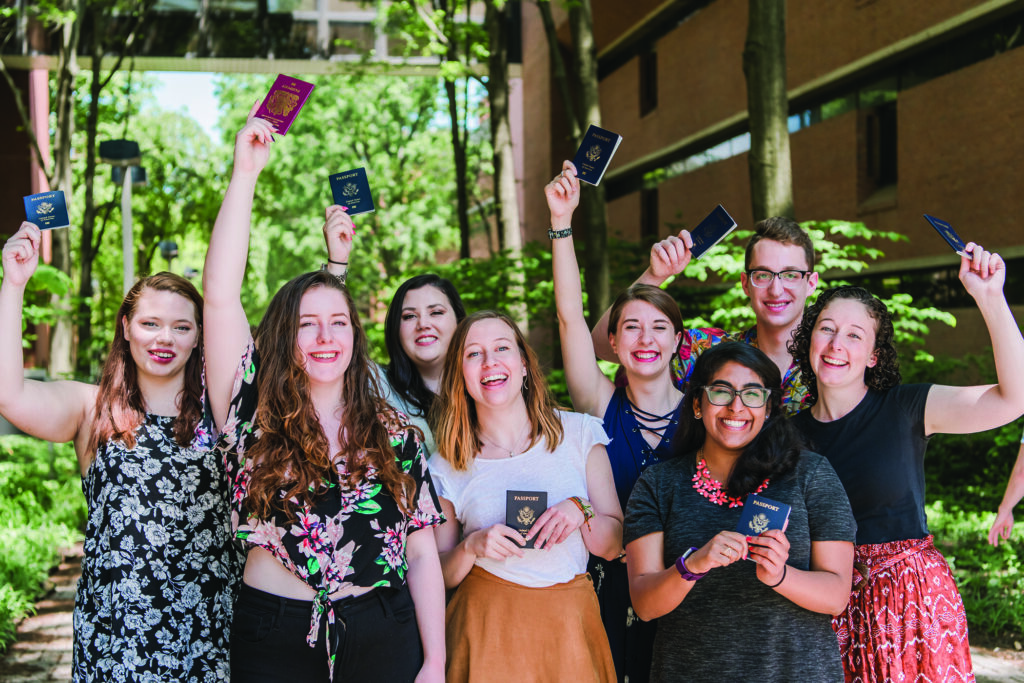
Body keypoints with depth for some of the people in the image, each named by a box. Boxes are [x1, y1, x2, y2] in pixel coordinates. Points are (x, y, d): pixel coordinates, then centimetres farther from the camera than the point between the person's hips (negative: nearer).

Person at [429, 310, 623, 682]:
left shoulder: (579, 433, 2)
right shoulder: (447, 467, 1)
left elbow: (613, 546, 3)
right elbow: (441, 577, 4)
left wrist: (581, 511, -16)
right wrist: (471, 547, -16)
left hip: (569, 624, 1)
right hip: (486, 629, -1)